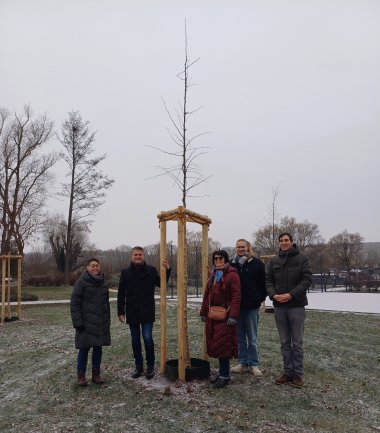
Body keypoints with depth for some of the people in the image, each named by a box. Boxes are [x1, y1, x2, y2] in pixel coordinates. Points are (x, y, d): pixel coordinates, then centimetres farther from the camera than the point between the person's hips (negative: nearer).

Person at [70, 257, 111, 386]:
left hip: (101, 323, 5)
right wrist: (77, 322, -15)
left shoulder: (103, 283, 10)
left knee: (98, 348, 9)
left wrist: (108, 320, 12)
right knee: (84, 348, 1)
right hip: (86, 323, -5)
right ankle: (81, 375, 16)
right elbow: (74, 303, -10)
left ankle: (96, 374, 21)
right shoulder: (81, 282, -7)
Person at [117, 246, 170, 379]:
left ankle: (150, 366, 12)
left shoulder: (151, 270, 1)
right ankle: (138, 366, 24)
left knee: (147, 338, -5)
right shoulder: (125, 272, 2)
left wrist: (167, 269, -8)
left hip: (147, 312, -2)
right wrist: (120, 312, 0)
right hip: (132, 312, 2)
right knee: (135, 340, 10)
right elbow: (121, 294, 4)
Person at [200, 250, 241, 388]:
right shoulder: (213, 275, 16)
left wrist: (233, 316, -21)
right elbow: (207, 295, 17)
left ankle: (224, 375, 5)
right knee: (215, 344, 10)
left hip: (225, 316, -8)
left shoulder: (232, 274, -9)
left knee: (223, 345, -5)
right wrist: (203, 312, 13)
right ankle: (223, 373, 21)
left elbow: (236, 296, -15)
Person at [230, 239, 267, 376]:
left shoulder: (257, 263, -3)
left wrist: (260, 299, -5)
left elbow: (263, 283, -1)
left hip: (252, 306, -3)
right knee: (240, 337, 11)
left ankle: (253, 364, 17)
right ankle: (242, 363, 22)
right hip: (237, 306, 3)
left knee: (252, 338, 6)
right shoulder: (232, 263, 5)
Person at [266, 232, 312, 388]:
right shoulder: (274, 261, 8)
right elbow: (268, 280, 8)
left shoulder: (301, 258, -3)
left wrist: (291, 294, -18)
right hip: (279, 306, 4)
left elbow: (307, 279, -9)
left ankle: (298, 374, 16)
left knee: (297, 342, 5)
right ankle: (288, 372, 21)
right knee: (285, 342, 11)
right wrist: (273, 295, -11)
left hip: (296, 305, -3)